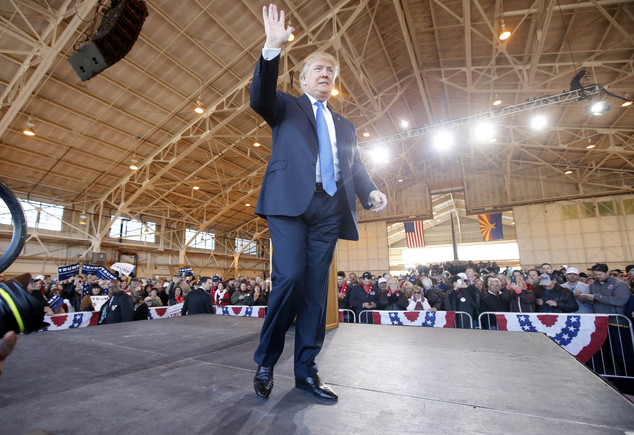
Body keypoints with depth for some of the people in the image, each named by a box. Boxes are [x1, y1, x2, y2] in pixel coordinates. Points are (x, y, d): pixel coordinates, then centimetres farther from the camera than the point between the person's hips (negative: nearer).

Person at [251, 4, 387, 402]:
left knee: (316, 288, 2)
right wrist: (273, 50, -15)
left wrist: (370, 191, -3)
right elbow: (260, 99, -2)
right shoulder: (287, 107, 19)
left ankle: (306, 370, 13)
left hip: (329, 209, 4)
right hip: (290, 201, -3)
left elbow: (356, 166, 17)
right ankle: (265, 362, 6)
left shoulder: (345, 126, 27)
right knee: (290, 278, -16)